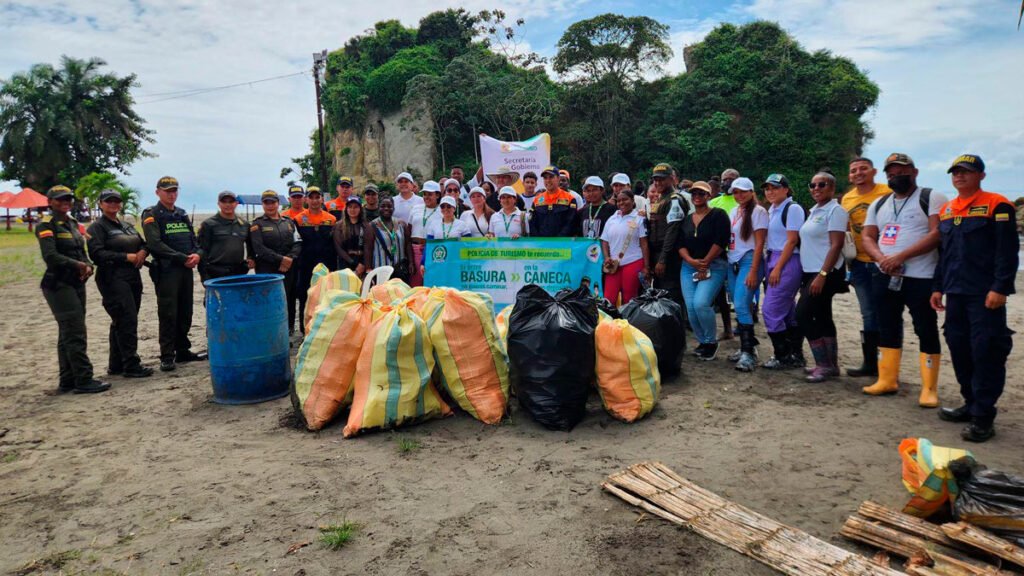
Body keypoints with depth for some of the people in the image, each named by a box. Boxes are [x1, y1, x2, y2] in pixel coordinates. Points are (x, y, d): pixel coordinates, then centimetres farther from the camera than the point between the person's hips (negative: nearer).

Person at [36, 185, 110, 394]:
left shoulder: (73, 223, 15)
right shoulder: (46, 225, -8)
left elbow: (82, 251, 13)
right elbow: (50, 256, -19)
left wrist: (88, 266, -6)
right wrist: (78, 265, -15)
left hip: (77, 284, 8)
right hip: (59, 285, -8)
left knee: (68, 335, 12)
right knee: (76, 334, -10)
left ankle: (67, 381, 18)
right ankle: (84, 380, -6)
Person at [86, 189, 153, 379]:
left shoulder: (127, 226, 20)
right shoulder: (97, 227, -3)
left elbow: (143, 243, 21)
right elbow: (97, 253, -14)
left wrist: (143, 251, -3)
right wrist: (126, 257, -19)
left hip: (133, 278, 8)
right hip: (113, 279, -8)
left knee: (120, 322, 12)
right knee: (127, 321, -12)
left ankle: (116, 365, 19)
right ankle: (131, 366, -8)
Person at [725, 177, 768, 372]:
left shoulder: (758, 211, -5)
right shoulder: (733, 212, 15)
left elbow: (759, 243, -11)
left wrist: (753, 271, -16)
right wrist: (727, 263, 7)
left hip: (749, 262, -7)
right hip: (733, 263, 7)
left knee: (741, 306, -16)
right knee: (740, 307, 8)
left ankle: (749, 352, -12)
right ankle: (747, 347, 18)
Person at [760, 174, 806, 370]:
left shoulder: (792, 209, -10)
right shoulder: (771, 210, 15)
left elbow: (792, 240, -14)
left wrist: (778, 268, -16)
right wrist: (770, 265, 8)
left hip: (787, 263, -8)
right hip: (773, 260, 8)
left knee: (771, 310, -9)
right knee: (788, 311, 12)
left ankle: (782, 357, 2)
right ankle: (796, 356, 19)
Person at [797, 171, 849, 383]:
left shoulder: (835, 210, -10)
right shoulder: (814, 211, 15)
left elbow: (836, 246, -17)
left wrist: (822, 275, -24)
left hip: (825, 273, -8)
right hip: (811, 272, 9)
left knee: (803, 315, -12)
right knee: (822, 318, 11)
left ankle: (824, 365, -4)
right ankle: (831, 365, 18)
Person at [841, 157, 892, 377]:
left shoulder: (887, 193, -9)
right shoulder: (847, 199, 8)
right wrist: (848, 259, 13)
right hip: (859, 263, 5)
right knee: (869, 315, 13)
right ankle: (870, 363, 22)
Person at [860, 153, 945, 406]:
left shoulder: (931, 198, -3)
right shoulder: (878, 204, 16)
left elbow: (937, 234, -15)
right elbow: (866, 236, 11)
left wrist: (900, 256, -21)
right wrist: (881, 259, -10)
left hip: (921, 278, -6)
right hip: (885, 277, 6)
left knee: (926, 332, -3)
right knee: (887, 330, 11)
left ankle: (929, 389, 3)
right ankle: (887, 380, 21)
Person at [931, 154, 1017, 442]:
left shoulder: (997, 205, -4)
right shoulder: (945, 210, 15)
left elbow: (1008, 251, -10)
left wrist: (1000, 288, -16)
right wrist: (938, 287, 15)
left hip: (985, 294, -6)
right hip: (956, 293, 6)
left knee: (986, 352, -5)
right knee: (959, 349, 9)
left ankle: (983, 417, 0)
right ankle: (971, 404, 22)